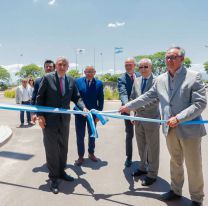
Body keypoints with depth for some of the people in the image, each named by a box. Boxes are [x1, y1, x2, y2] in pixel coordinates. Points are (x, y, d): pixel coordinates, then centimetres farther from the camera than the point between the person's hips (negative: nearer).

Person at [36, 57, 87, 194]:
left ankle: (61, 172, 32)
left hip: (64, 119, 4)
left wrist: (83, 107, -15)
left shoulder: (71, 80, 4)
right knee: (52, 149, 3)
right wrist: (40, 115, -11)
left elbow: (76, 97, 4)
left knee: (63, 148, 14)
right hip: (49, 119, -4)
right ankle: (53, 177, 18)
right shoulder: (47, 78, -6)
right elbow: (40, 97, -5)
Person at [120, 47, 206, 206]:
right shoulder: (160, 79, 6)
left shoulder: (194, 77, -9)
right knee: (175, 162, 19)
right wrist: (128, 106, 14)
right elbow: (146, 97, 13)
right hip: (170, 129, 4)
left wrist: (178, 118, -21)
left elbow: (200, 103, -15)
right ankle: (176, 190, 39)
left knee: (194, 166, 9)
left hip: (190, 128, -4)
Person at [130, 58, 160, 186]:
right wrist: (132, 113, 3)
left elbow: (156, 100, -19)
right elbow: (132, 98, 13)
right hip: (138, 119, 6)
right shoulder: (136, 81, 9)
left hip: (151, 119, -6)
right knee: (141, 146, 18)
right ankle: (144, 167, 36)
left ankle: (152, 174, 19)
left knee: (152, 148, 5)